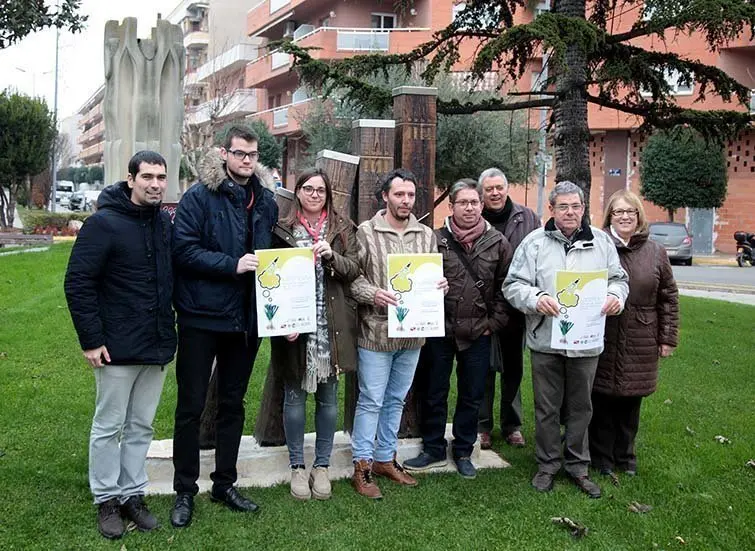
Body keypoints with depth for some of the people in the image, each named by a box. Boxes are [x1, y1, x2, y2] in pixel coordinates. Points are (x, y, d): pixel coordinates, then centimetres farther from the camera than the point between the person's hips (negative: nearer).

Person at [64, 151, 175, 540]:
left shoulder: (165, 223, 6)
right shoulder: (104, 223, -12)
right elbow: (77, 283, -13)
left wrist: (169, 331, 10)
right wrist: (91, 340, -15)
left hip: (157, 346, 6)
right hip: (117, 347, -5)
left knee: (141, 427, 14)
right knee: (109, 426, 7)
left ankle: (132, 494, 26)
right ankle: (107, 499, 21)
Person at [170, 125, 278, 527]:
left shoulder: (265, 200, 8)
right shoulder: (200, 196, -8)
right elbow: (183, 250, -15)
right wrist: (232, 264, -22)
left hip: (246, 318, 5)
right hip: (201, 316, -5)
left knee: (233, 403, 15)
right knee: (191, 405, 5)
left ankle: (224, 484, 29)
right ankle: (184, 491, 19)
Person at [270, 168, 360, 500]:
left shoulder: (341, 229, 8)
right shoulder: (283, 230, 3)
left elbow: (353, 271, 0)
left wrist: (331, 256, -20)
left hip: (332, 326, 2)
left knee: (328, 398, 9)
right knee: (295, 396, 7)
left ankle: (321, 466, 23)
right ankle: (297, 467, 21)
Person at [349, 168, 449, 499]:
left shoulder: (427, 235, 9)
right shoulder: (366, 232, -5)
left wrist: (441, 284, -6)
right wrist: (372, 293, -23)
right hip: (376, 331, -5)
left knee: (396, 400, 16)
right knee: (371, 401, 1)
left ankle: (385, 458, 30)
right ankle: (362, 466, 12)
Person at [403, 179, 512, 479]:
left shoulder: (498, 243, 0)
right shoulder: (436, 239, -4)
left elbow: (504, 287, 2)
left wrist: (495, 322, -2)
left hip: (478, 333, 1)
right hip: (439, 330, -1)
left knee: (472, 396, 12)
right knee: (434, 393, 10)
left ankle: (463, 451, 28)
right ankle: (433, 449, 27)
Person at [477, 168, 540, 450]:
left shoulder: (528, 219, 2)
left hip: (517, 307, 2)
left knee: (513, 369, 14)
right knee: (484, 368, 7)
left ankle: (512, 425, 28)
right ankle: (482, 426, 20)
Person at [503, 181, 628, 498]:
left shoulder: (601, 242, 6)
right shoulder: (534, 242, -1)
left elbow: (618, 278, 13)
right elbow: (513, 285, -3)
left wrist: (615, 296, -9)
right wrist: (536, 299, -22)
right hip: (546, 340, -2)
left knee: (580, 407, 13)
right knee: (547, 407, 9)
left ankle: (578, 466, 28)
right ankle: (547, 464, 25)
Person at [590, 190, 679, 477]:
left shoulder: (655, 252, 5)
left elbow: (668, 297, 9)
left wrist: (667, 337, 6)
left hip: (640, 345, 2)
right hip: (601, 341, -2)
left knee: (631, 402, 12)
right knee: (602, 401, 6)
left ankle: (625, 455, 29)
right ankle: (601, 457, 21)